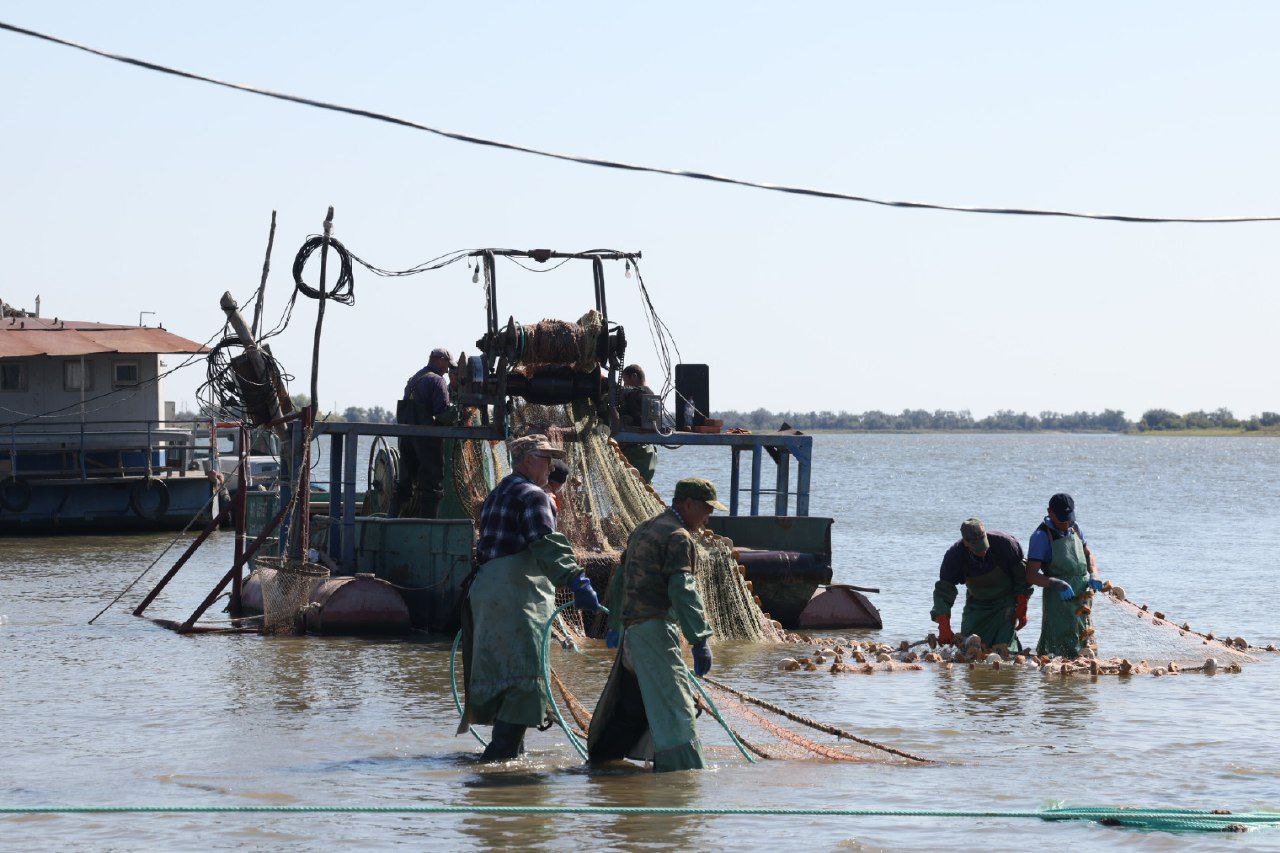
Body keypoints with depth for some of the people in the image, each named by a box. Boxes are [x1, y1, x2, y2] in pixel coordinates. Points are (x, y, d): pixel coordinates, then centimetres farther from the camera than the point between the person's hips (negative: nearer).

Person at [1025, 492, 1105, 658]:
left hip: (1082, 594, 7)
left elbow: (1088, 554, 23)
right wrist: (1058, 584, -31)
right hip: (1059, 599, -7)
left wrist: (1093, 575, 2)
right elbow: (1031, 576, -17)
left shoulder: (1074, 528, 8)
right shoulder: (1041, 537, -12)